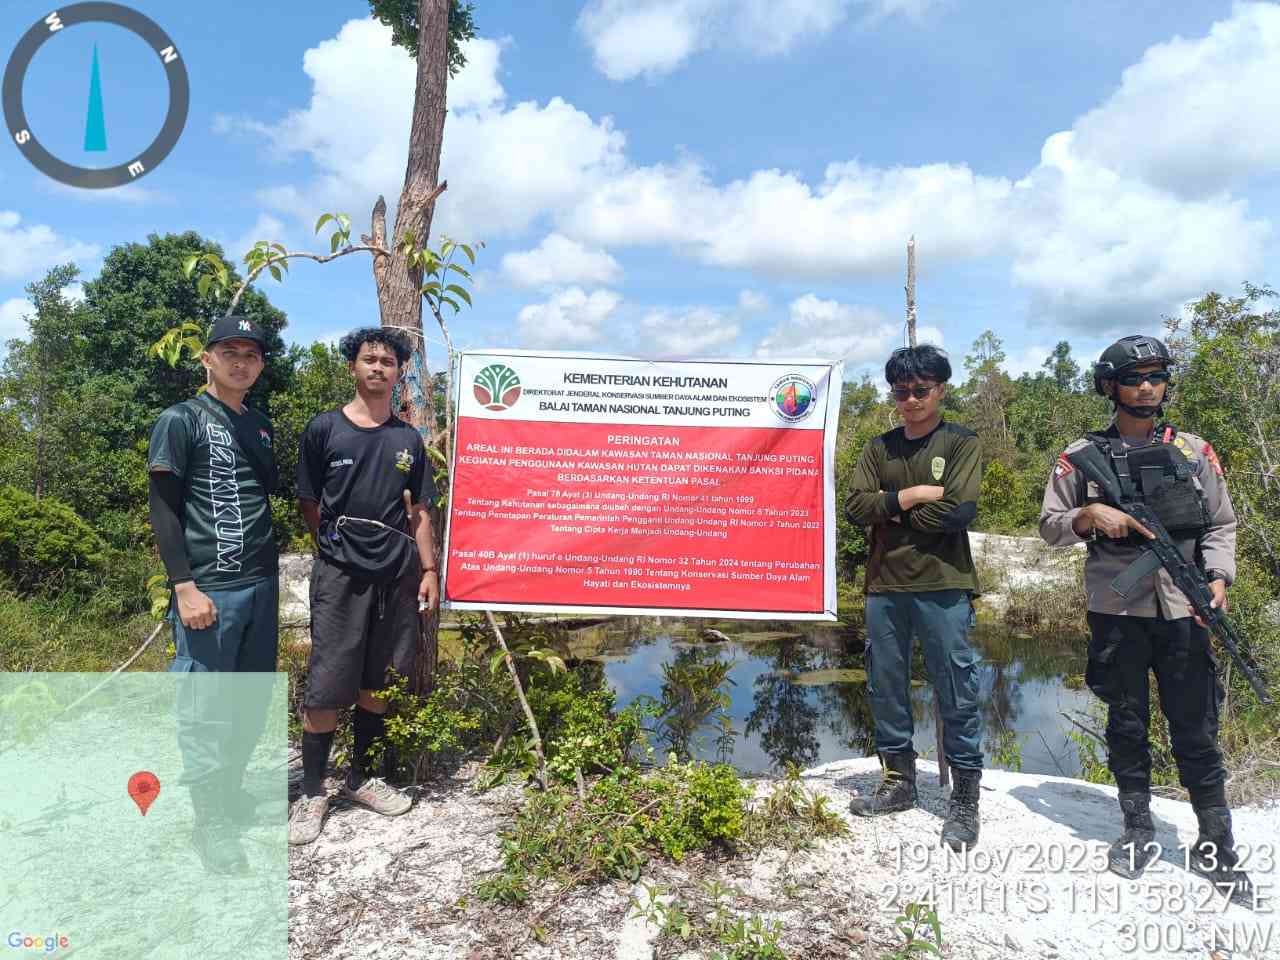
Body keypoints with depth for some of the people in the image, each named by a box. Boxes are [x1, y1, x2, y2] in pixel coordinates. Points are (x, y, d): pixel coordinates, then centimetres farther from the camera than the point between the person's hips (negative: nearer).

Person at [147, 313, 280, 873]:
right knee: (207, 707, 1)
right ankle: (211, 824, 14)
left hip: (262, 584, 6)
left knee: (253, 702, 13)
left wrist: (271, 566, 14)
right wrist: (184, 586, -15)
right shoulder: (180, 421, -4)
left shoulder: (261, 427, 15)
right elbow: (163, 509, -8)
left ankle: (231, 793, 31)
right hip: (209, 589, -6)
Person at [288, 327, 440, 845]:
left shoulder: (409, 439, 9)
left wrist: (428, 569, 7)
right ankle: (312, 792, 14)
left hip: (396, 576, 3)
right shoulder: (324, 429, 0)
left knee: (376, 683, 11)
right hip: (340, 574, -3)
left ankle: (361, 777, 27)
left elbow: (419, 510, 12)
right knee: (326, 687, -2)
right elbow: (308, 503, 5)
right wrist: (337, 543, 1)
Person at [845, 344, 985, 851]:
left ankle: (965, 797, 14)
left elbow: (959, 510, -13)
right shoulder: (879, 448, 12)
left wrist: (891, 510, -4)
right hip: (884, 587, 5)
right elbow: (856, 506, -1)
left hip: (943, 587, -4)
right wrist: (914, 495, -11)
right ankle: (899, 781, 28)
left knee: (957, 693, 1)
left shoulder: (961, 443, 1)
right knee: (885, 688, 12)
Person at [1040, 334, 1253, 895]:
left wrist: (1218, 577, -6)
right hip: (1116, 610, -1)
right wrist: (1087, 517, -14)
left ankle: (1215, 842, 18)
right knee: (1127, 723, 9)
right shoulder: (1082, 457, 4)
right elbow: (1049, 526, 6)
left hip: (1183, 608, 1)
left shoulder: (1194, 451, 9)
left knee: (1196, 728, 4)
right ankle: (1138, 829, 23)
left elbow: (1222, 525, 10)